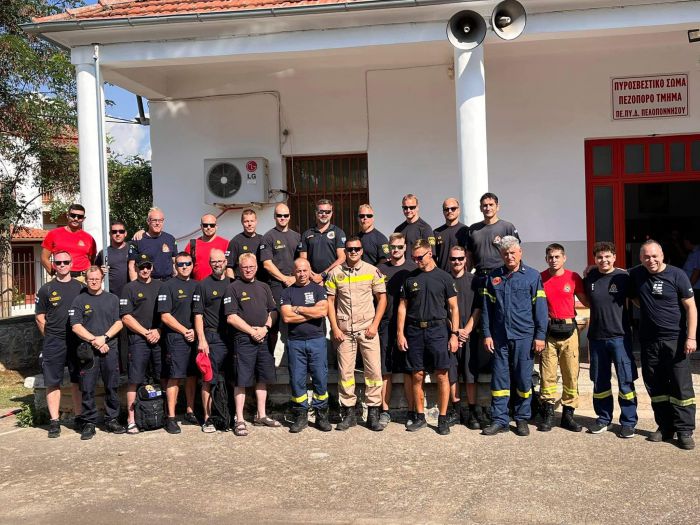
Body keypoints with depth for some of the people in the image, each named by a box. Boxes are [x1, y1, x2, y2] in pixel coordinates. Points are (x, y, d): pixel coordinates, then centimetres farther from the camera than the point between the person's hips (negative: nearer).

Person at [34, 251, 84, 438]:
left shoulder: (80, 287, 7)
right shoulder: (46, 289, 4)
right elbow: (39, 318, 7)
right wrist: (51, 337, 2)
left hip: (78, 341, 1)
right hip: (53, 344, -1)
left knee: (78, 381, 7)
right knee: (53, 382, 1)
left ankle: (79, 417, 16)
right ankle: (54, 421, 9)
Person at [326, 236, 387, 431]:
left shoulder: (372, 271, 1)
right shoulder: (335, 273, 4)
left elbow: (382, 298, 3)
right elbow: (330, 301, 5)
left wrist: (374, 325, -5)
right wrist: (335, 328, -2)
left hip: (367, 329, -1)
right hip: (344, 330, 1)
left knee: (374, 370, -1)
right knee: (345, 371, 5)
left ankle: (373, 413, 10)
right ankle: (348, 413, 16)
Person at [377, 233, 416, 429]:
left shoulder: (413, 268, 4)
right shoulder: (381, 268, 9)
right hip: (386, 324, 2)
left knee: (409, 370, 3)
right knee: (385, 370, 4)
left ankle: (411, 411, 12)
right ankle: (385, 411, 13)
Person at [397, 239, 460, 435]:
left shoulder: (444, 277, 2)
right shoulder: (410, 278, 10)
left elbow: (453, 307, 2)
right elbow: (402, 307, 11)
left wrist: (454, 334, -5)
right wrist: (400, 333, 3)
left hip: (438, 330, -2)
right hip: (415, 331, 3)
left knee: (442, 375, -1)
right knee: (417, 376, 7)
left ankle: (443, 419, 9)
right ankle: (420, 417, 19)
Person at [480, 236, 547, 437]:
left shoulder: (533, 276, 2)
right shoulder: (493, 277, 9)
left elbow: (540, 307, -1)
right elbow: (486, 308, 9)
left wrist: (540, 335, -6)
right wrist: (487, 334, 3)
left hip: (524, 336, -2)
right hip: (500, 336, 2)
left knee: (524, 379, 5)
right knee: (499, 378, 4)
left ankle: (522, 419, 18)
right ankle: (499, 419, 11)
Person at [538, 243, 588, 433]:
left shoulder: (573, 277, 3)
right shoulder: (540, 278, 3)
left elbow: (586, 301, 10)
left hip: (568, 330, 1)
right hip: (547, 330, 0)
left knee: (571, 374, 3)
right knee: (547, 374, 1)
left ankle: (568, 414, 14)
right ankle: (548, 415, 11)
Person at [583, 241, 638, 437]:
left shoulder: (623, 277, -5)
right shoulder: (589, 278, 5)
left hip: (620, 336, -3)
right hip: (596, 337, 4)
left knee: (626, 381, -1)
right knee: (599, 382, 12)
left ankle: (628, 422, 11)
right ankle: (603, 419, 25)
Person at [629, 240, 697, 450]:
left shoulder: (676, 275, -7)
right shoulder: (636, 275, 5)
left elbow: (690, 307, -7)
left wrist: (691, 337, -13)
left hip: (675, 339, -4)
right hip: (649, 340, 4)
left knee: (681, 387, -2)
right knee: (656, 387, 10)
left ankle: (685, 431, 5)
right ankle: (665, 427, 21)